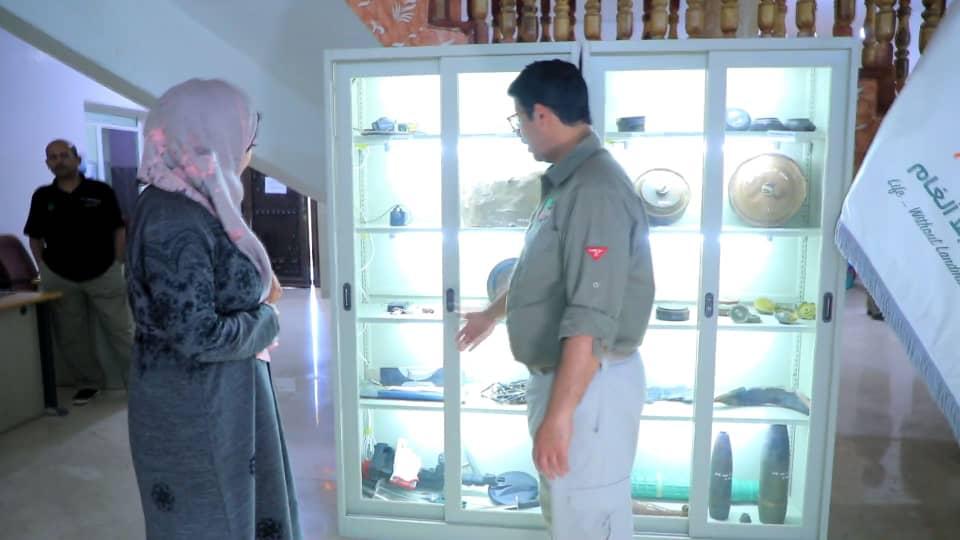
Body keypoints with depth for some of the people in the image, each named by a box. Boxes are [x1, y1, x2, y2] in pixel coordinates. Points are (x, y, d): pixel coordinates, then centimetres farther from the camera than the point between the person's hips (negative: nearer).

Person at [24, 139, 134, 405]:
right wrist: (44, 269, 4)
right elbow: (35, 237, 10)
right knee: (71, 337, 10)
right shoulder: (41, 197, 2)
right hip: (60, 278, 3)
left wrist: (117, 264, -4)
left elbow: (119, 229, 0)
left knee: (121, 331, 2)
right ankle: (88, 382, 26)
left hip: (104, 274, -2)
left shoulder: (101, 191, -4)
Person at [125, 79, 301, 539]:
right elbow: (198, 335, -28)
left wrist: (258, 292, -1)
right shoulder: (174, 218, -25)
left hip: (218, 396, 9)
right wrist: (266, 319, -13)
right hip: (194, 408, -9)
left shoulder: (191, 202, 5)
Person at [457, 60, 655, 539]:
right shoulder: (565, 182, 11)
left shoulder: (595, 189, -23)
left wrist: (558, 415, -29)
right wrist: (492, 314, 37)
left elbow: (591, 320, -29)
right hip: (562, 375, 10)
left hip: (589, 387, -10)